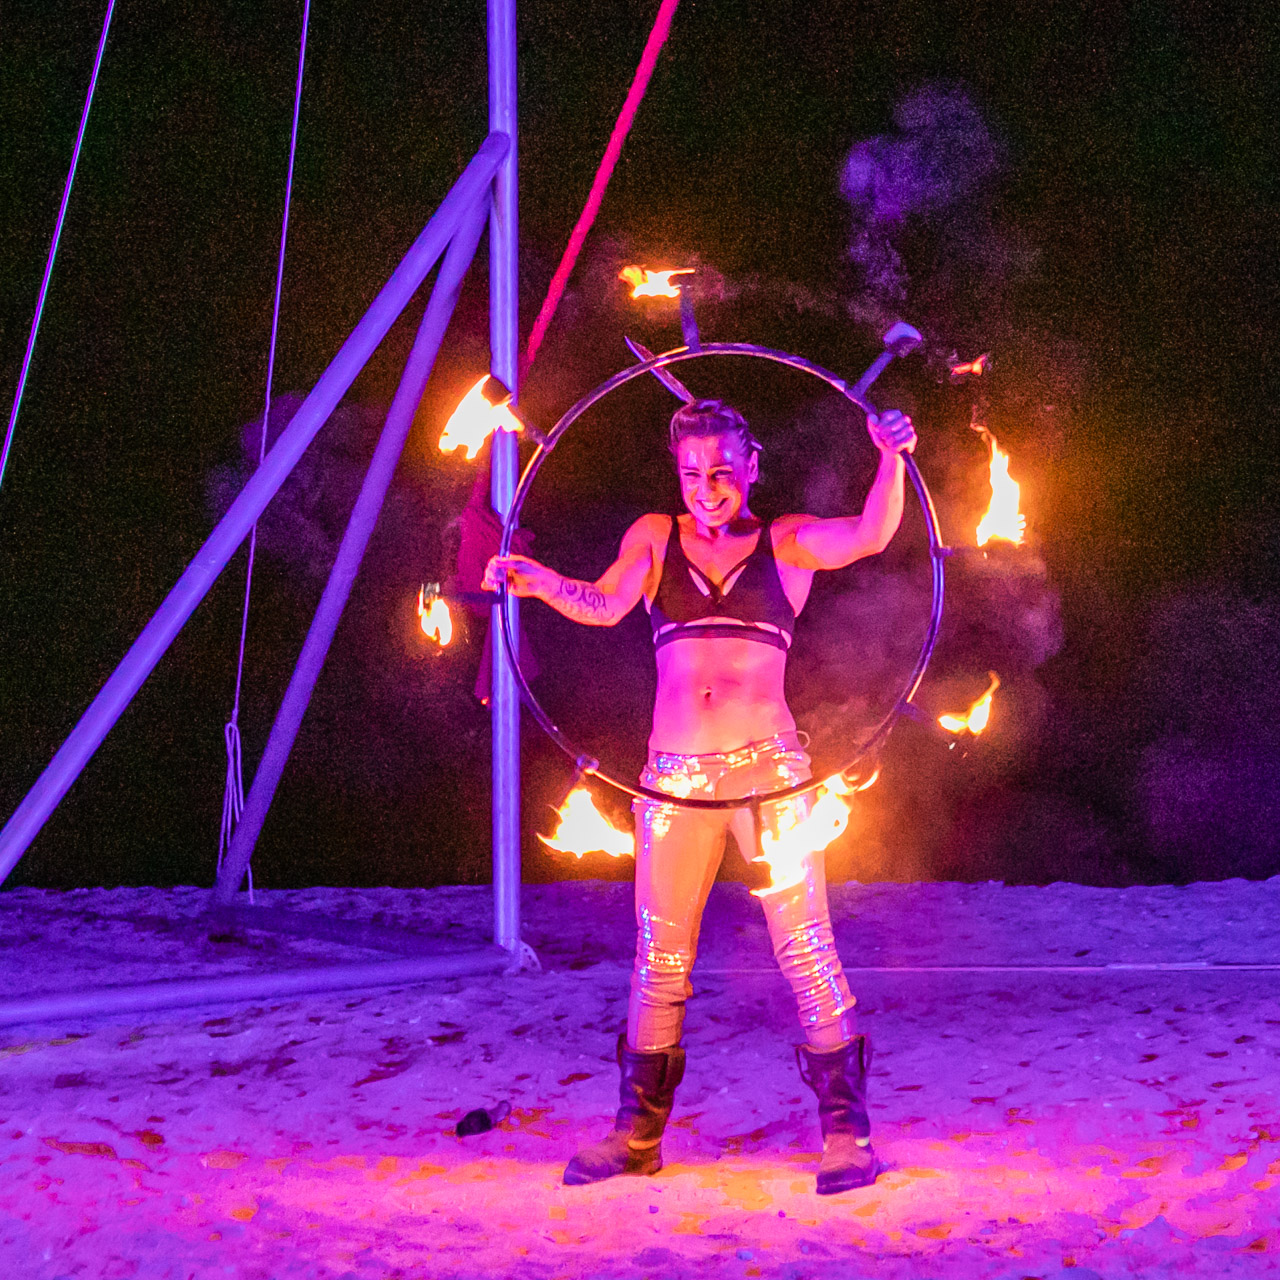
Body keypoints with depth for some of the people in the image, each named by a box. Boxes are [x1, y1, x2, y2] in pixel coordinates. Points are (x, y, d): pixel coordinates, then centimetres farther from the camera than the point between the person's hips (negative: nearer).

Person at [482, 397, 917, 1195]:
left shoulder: (787, 542, 8)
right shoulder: (656, 537, 12)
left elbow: (870, 536, -9)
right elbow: (605, 605, -4)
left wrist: (891, 461, -25)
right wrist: (540, 583, -22)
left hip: (769, 768, -2)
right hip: (676, 775, 2)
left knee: (807, 946, -4)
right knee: (660, 959, 8)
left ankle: (847, 1129, 6)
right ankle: (638, 1132, 21)